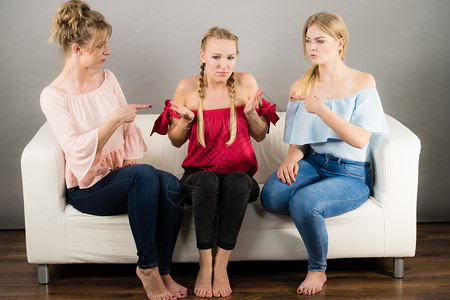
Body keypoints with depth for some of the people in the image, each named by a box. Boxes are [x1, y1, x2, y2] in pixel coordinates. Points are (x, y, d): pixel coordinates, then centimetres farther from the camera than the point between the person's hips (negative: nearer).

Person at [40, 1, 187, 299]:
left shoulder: (107, 78, 10)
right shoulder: (53, 96, -8)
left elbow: (129, 130, 11)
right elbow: (77, 149, -19)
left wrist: (134, 166, -4)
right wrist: (115, 117, -22)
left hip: (121, 175, 5)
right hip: (88, 188, -5)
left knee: (171, 184, -27)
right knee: (146, 175, -34)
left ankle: (163, 271, -17)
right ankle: (147, 267, -22)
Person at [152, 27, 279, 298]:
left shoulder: (247, 83, 0)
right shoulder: (187, 88, -2)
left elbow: (261, 136, 8)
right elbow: (176, 141, 9)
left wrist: (251, 113, -11)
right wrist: (186, 120, -12)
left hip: (239, 172, 1)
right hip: (199, 171, 0)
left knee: (238, 182, -35)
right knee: (206, 181, -36)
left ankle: (221, 266, -24)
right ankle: (205, 264, -23)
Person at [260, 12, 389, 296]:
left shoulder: (363, 83, -4)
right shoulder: (300, 87, 8)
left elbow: (360, 140, -14)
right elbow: (299, 141, 12)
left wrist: (322, 110, -23)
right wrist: (292, 158, -12)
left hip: (351, 174, -3)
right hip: (313, 163, 3)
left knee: (303, 202, -33)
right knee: (271, 196, -30)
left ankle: (318, 270, -6)